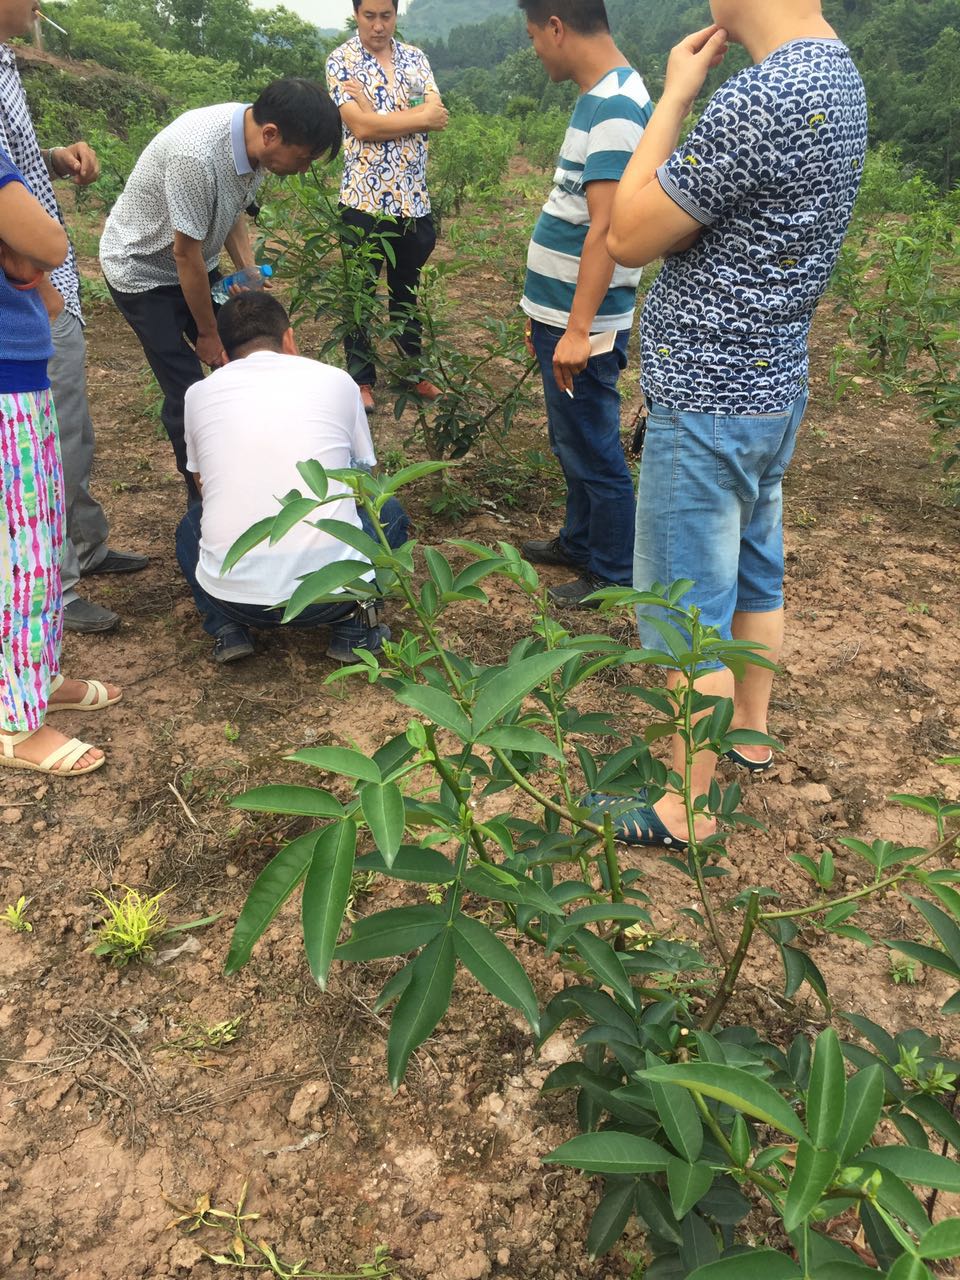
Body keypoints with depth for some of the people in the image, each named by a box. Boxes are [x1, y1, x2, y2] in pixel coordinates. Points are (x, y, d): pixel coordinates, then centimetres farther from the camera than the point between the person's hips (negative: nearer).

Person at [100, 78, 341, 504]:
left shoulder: (253, 139, -12)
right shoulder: (195, 156, -36)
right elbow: (185, 253, -26)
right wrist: (208, 333, -15)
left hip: (196, 265, 8)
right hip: (143, 271, -7)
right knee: (186, 391, -10)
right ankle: (204, 500, 5)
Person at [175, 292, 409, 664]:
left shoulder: (199, 393, 11)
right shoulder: (336, 380, 9)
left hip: (233, 593, 1)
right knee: (389, 511, 29)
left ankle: (227, 629, 13)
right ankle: (353, 626, 12)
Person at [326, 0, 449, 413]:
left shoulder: (415, 58, 9)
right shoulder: (341, 61, -4)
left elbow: (437, 115, -6)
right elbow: (361, 127, -17)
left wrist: (377, 114, -15)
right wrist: (421, 117, -11)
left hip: (413, 197, 4)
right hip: (364, 197, -4)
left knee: (407, 289, 16)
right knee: (360, 290, 6)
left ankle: (412, 370, 29)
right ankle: (361, 378, 18)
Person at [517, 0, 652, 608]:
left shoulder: (615, 107, -18)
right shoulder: (603, 96, 12)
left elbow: (605, 230, -24)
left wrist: (577, 329, -26)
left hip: (582, 323, -10)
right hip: (561, 312, 10)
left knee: (594, 451, 2)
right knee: (573, 443, 21)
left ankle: (613, 575, 16)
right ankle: (580, 541, 38)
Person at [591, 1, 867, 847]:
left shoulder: (762, 99, -25)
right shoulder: (836, 74, 6)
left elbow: (627, 239, -16)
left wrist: (675, 96, -11)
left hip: (708, 404, -10)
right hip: (774, 388, 10)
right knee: (756, 576, 22)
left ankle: (685, 808, 17)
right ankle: (749, 732, 42)